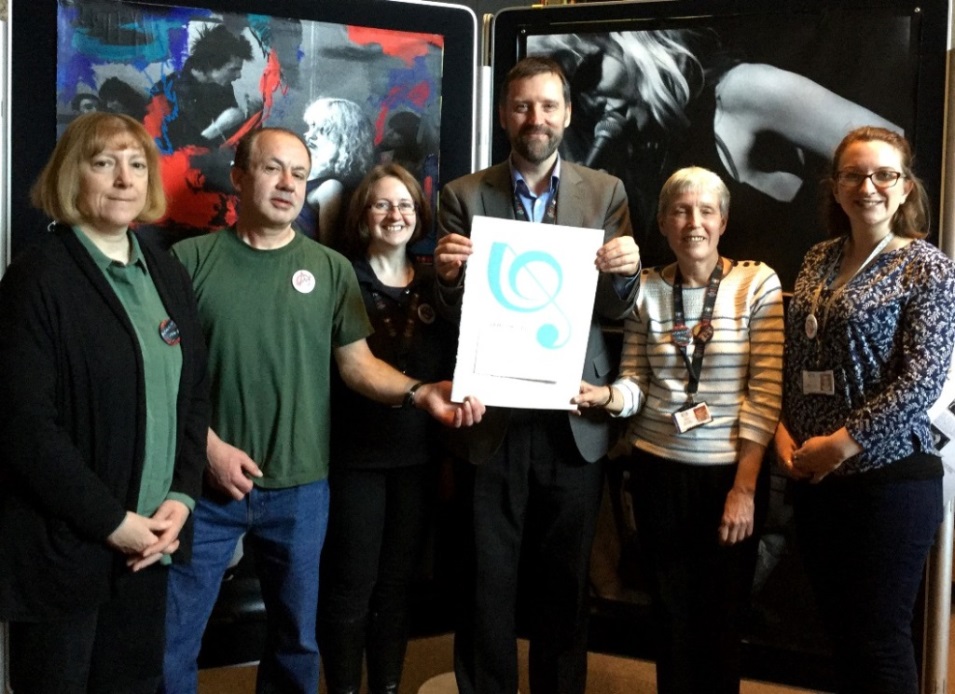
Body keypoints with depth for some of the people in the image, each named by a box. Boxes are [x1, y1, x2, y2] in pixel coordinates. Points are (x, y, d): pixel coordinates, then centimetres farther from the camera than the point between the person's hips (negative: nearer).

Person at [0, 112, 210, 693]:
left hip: (148, 541, 6)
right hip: (62, 547, -6)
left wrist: (181, 497, -2)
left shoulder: (168, 274, 10)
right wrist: (112, 521, -16)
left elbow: (196, 393, 11)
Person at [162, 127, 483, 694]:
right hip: (207, 483, -2)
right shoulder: (192, 259, -3)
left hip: (300, 488, 2)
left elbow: (357, 363, 3)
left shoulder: (330, 269, 4)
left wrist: (420, 391, -15)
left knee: (297, 636, 17)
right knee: (172, 641, 7)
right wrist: (208, 445, -12)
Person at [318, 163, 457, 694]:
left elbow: (452, 363, 8)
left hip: (419, 452, 4)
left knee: (399, 579, 13)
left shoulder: (436, 284, 8)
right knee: (352, 582, 3)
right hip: (357, 452, -4)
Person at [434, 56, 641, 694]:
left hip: (574, 419, 1)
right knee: (488, 585, 8)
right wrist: (450, 275, -23)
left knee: (566, 586, 12)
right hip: (491, 419, -1)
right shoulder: (464, 196, 3)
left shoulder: (605, 192, 5)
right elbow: (451, 315, -2)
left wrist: (626, 272, -20)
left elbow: (617, 311, 2)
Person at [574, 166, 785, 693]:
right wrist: (604, 395, -21)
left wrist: (744, 486, -13)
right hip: (659, 470, 2)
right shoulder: (645, 289, 2)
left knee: (722, 614, 9)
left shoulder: (758, 283, -6)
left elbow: (766, 393, -9)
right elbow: (635, 383, 2)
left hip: (731, 472, -2)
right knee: (670, 611, 13)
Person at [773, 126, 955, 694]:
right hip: (816, 478, 6)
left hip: (890, 476, -5)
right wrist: (784, 429, -1)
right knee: (840, 632, 14)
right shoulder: (819, 261, 10)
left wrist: (841, 443, -17)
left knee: (880, 641, 1)